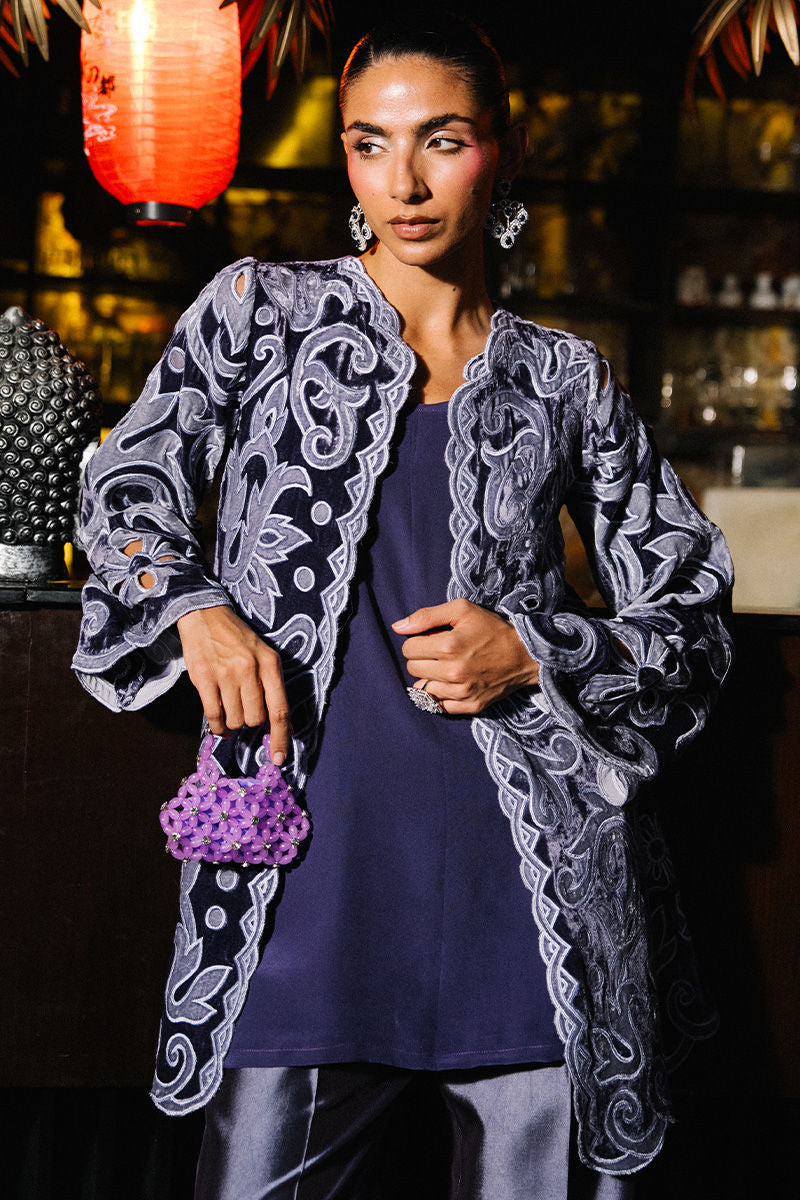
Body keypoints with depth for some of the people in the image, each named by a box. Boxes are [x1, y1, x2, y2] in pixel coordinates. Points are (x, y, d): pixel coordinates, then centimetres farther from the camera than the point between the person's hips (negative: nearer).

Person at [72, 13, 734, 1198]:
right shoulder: (265, 309, 10)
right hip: (311, 871, -1)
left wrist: (532, 654, -6)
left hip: (533, 874, 1)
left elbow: (691, 620, 12)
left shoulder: (568, 378, 10)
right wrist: (196, 608, -6)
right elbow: (130, 479, 14)